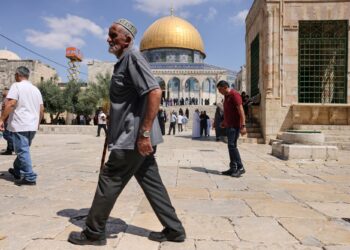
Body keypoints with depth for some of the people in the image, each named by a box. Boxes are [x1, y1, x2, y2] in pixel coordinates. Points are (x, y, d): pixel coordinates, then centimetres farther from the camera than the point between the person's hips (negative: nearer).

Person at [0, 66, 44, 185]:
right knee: (23, 150, 19)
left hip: (20, 125, -7)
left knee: (23, 151, -4)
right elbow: (41, 109, 15)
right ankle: (17, 171, 32)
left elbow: (10, 104, -17)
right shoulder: (35, 89, 15)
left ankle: (30, 177, -5)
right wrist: (38, 122, 26)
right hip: (32, 126, 7)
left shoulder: (16, 86, -5)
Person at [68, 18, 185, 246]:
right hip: (135, 137, 10)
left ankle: (93, 233, 20)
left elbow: (155, 92, -24)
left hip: (134, 138, -10)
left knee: (108, 181, 2)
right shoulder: (124, 62, 20)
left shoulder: (133, 58, -11)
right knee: (151, 182, 12)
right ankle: (174, 229, 22)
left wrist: (144, 133, -26)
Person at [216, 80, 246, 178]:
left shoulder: (234, 94, -12)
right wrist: (224, 122, 23)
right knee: (231, 146, 8)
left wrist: (243, 125, -25)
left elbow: (241, 110, -19)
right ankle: (233, 169, 13)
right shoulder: (227, 96, 16)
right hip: (229, 125, 10)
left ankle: (240, 168, -5)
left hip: (234, 125, -10)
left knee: (232, 145, -13)